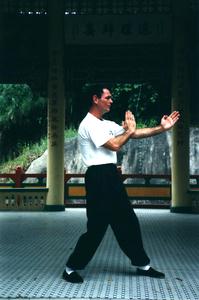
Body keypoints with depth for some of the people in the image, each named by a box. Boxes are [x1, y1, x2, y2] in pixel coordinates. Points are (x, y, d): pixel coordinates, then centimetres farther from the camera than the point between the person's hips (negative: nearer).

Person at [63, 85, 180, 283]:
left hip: (111, 175, 9)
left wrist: (162, 128, 3)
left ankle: (142, 265, 26)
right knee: (97, 227, -5)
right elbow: (114, 145, -16)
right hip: (98, 177, -9)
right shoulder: (89, 124, -11)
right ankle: (71, 269, 9)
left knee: (128, 222, 14)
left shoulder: (108, 124, 18)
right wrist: (129, 130, 0)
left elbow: (135, 134, 12)